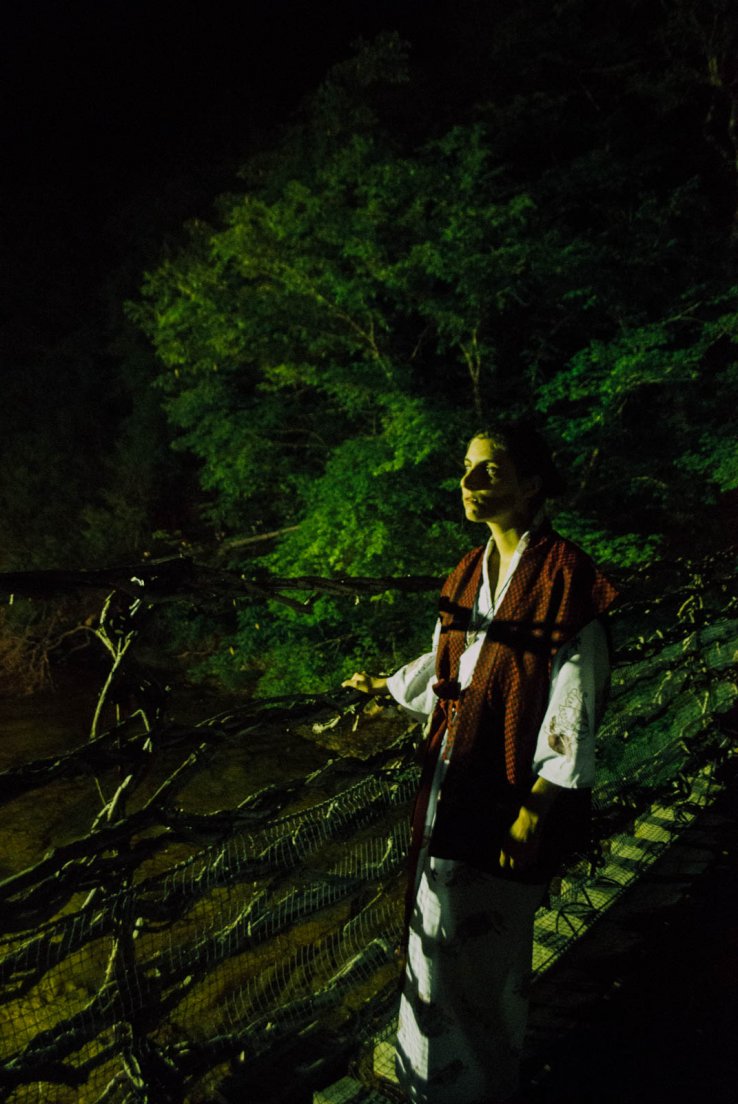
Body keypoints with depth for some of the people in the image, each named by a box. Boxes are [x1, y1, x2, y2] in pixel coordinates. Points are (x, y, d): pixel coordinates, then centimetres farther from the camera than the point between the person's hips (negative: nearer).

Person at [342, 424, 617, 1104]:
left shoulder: (565, 579, -16)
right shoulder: (471, 573, 6)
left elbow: (571, 707, -16)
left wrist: (534, 810, -17)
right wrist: (387, 688, 33)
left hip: (511, 792, -7)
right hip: (453, 775, 7)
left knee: (483, 938, 9)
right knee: (441, 928, 18)